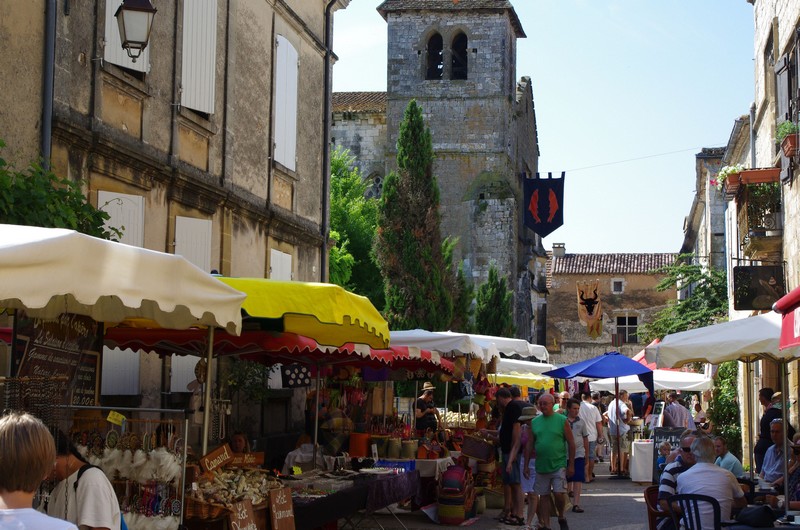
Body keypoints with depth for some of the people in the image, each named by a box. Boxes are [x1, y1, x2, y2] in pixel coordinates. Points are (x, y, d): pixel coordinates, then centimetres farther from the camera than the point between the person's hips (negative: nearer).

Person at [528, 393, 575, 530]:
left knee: (559, 493, -9)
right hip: (541, 466, 3)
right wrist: (526, 465, 9)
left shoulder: (562, 420, -3)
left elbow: (571, 443, -1)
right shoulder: (534, 422, 7)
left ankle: (562, 517, 17)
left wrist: (571, 465, -4)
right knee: (543, 496, 7)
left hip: (558, 465, -3)